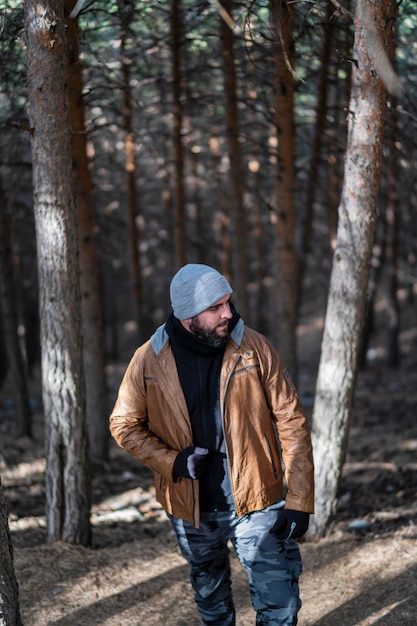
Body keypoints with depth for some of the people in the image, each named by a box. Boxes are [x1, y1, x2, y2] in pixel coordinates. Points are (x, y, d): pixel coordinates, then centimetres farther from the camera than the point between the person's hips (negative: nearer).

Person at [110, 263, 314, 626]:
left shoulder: (253, 347, -12)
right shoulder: (149, 360, -9)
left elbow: (291, 422, -9)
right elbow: (124, 425, 2)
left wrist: (299, 500, -13)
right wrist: (171, 461, -14)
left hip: (255, 503, -2)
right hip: (192, 509, 2)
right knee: (210, 596, 23)